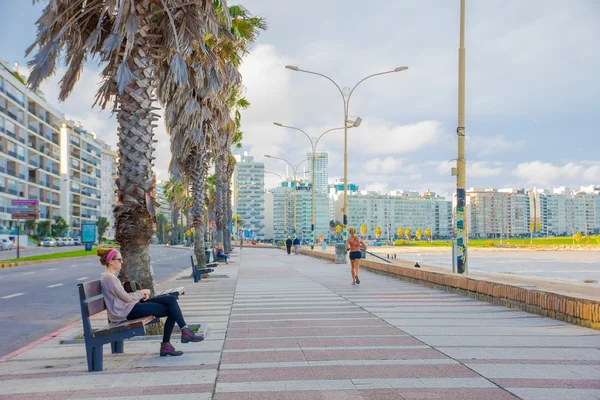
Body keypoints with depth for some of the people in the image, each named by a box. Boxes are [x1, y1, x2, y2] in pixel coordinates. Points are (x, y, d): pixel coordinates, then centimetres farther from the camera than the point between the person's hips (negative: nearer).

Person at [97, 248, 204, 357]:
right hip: (128, 311, -10)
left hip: (132, 306, 10)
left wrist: (141, 294, 4)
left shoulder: (111, 276, 17)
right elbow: (126, 298, -17)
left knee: (171, 299, -5)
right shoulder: (108, 278, -14)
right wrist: (142, 292, -2)